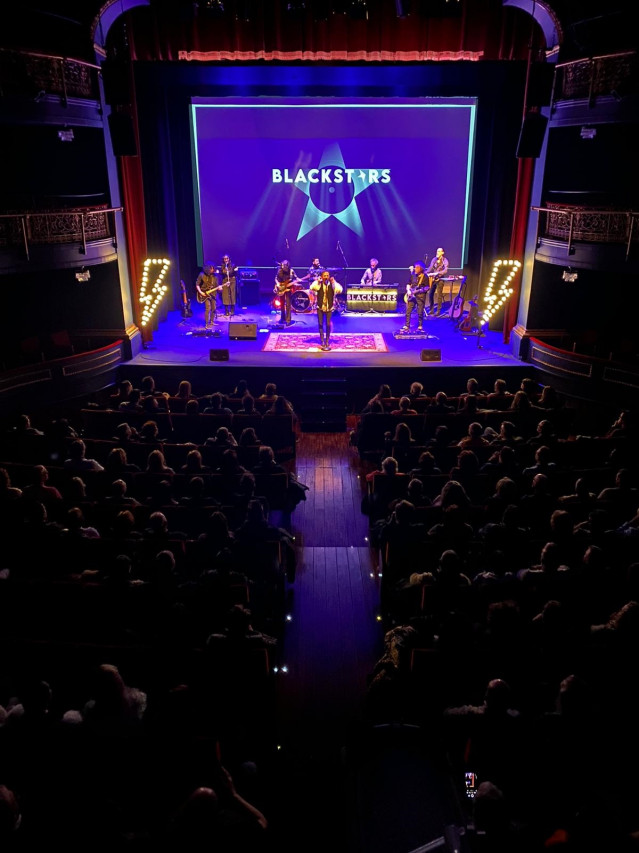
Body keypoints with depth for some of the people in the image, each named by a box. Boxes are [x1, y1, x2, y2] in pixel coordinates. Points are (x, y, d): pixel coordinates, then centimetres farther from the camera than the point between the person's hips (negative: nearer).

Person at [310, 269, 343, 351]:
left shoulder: (332, 284, -5)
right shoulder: (319, 284, -5)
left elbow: (340, 290, -22)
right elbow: (312, 288, -23)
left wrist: (334, 282, -22)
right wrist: (317, 281, -21)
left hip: (329, 308, -1)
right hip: (320, 307, 1)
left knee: (328, 325, -2)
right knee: (321, 324, 5)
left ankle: (327, 342, 11)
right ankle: (322, 343, 15)